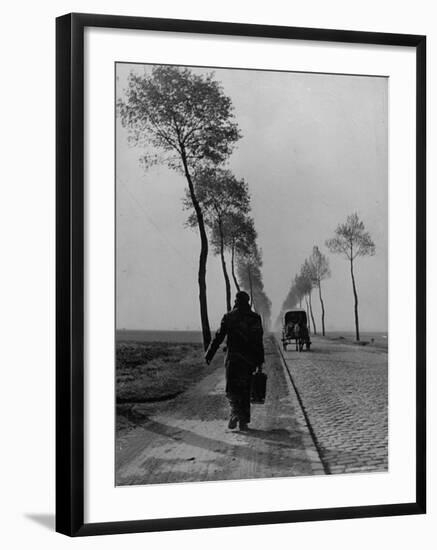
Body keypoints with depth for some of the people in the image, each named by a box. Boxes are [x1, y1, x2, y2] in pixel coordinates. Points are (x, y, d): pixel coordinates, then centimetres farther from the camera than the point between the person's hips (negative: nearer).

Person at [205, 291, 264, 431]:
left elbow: (218, 337, -4)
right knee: (245, 391, 10)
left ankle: (235, 413, -19)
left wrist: (209, 355, 2)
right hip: (249, 360, 2)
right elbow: (259, 342, 2)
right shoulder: (255, 318, 3)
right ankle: (243, 422, 10)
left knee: (231, 390, 6)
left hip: (233, 359, -2)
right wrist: (260, 361, 6)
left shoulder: (228, 317, -2)